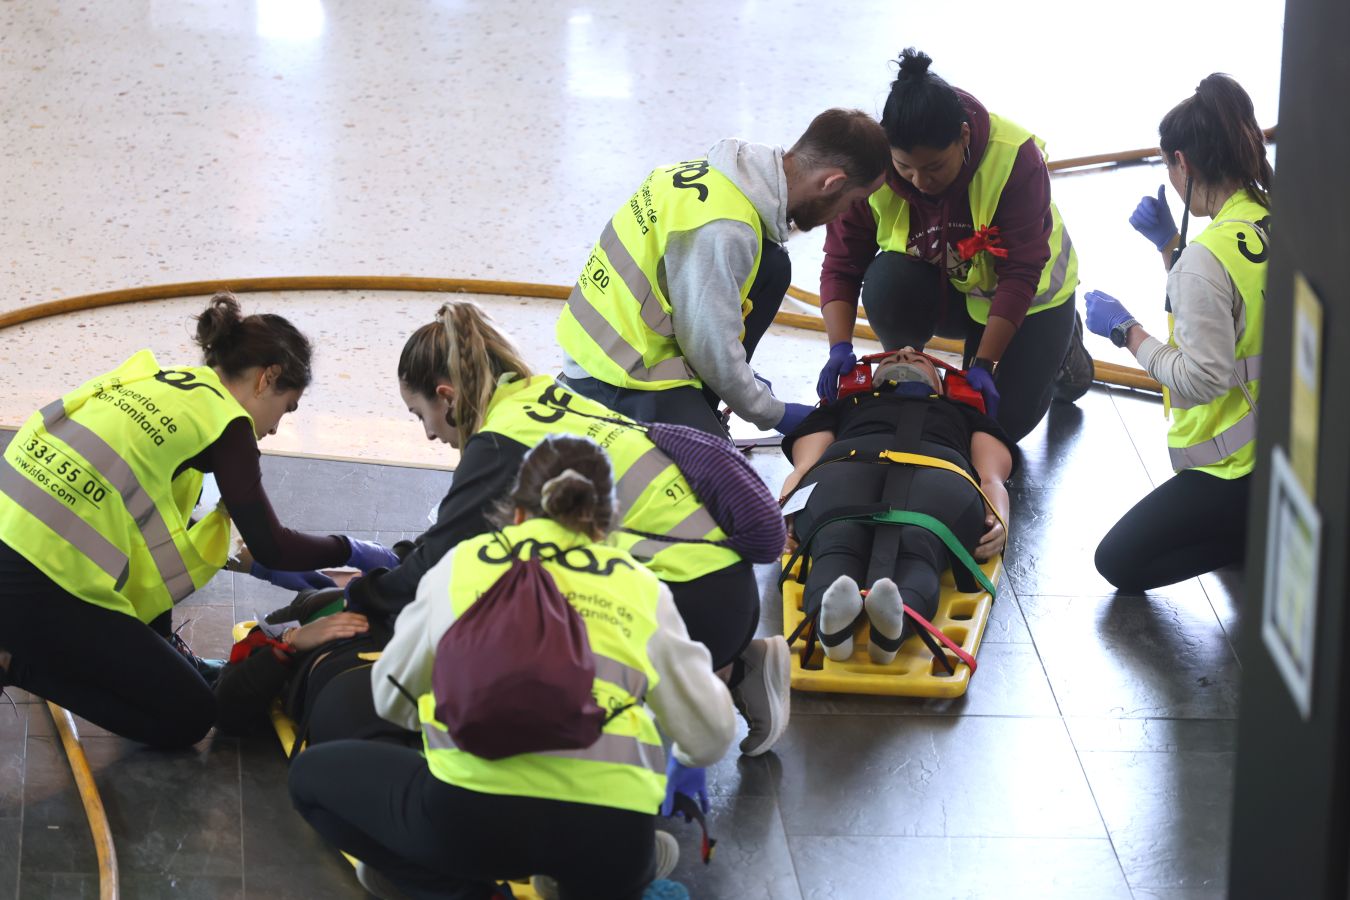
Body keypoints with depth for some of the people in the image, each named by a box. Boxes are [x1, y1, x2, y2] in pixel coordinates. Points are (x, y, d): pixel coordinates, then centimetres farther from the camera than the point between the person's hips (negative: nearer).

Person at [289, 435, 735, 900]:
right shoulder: (641, 586, 17)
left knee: (314, 774, 25)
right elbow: (709, 737, 20)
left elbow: (391, 697, 30)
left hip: (473, 813, -3)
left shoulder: (463, 562, 17)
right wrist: (678, 755, 44)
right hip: (610, 833, 3)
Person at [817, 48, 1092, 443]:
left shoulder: (1015, 156, -33)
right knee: (886, 282, -32)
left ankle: (1060, 343, 20)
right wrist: (840, 347, -36)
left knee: (1005, 420, -10)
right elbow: (841, 265, -21)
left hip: (1028, 295, -1)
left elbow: (1020, 275, -30)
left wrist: (985, 364, -33)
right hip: (942, 290, 2)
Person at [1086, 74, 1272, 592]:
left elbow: (1202, 379, -23)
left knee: (1120, 562, 6)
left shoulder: (1207, 257, -25)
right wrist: (1170, 245, 10)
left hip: (1236, 469, -8)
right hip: (1283, 448, 8)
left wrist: (1125, 331, -12)